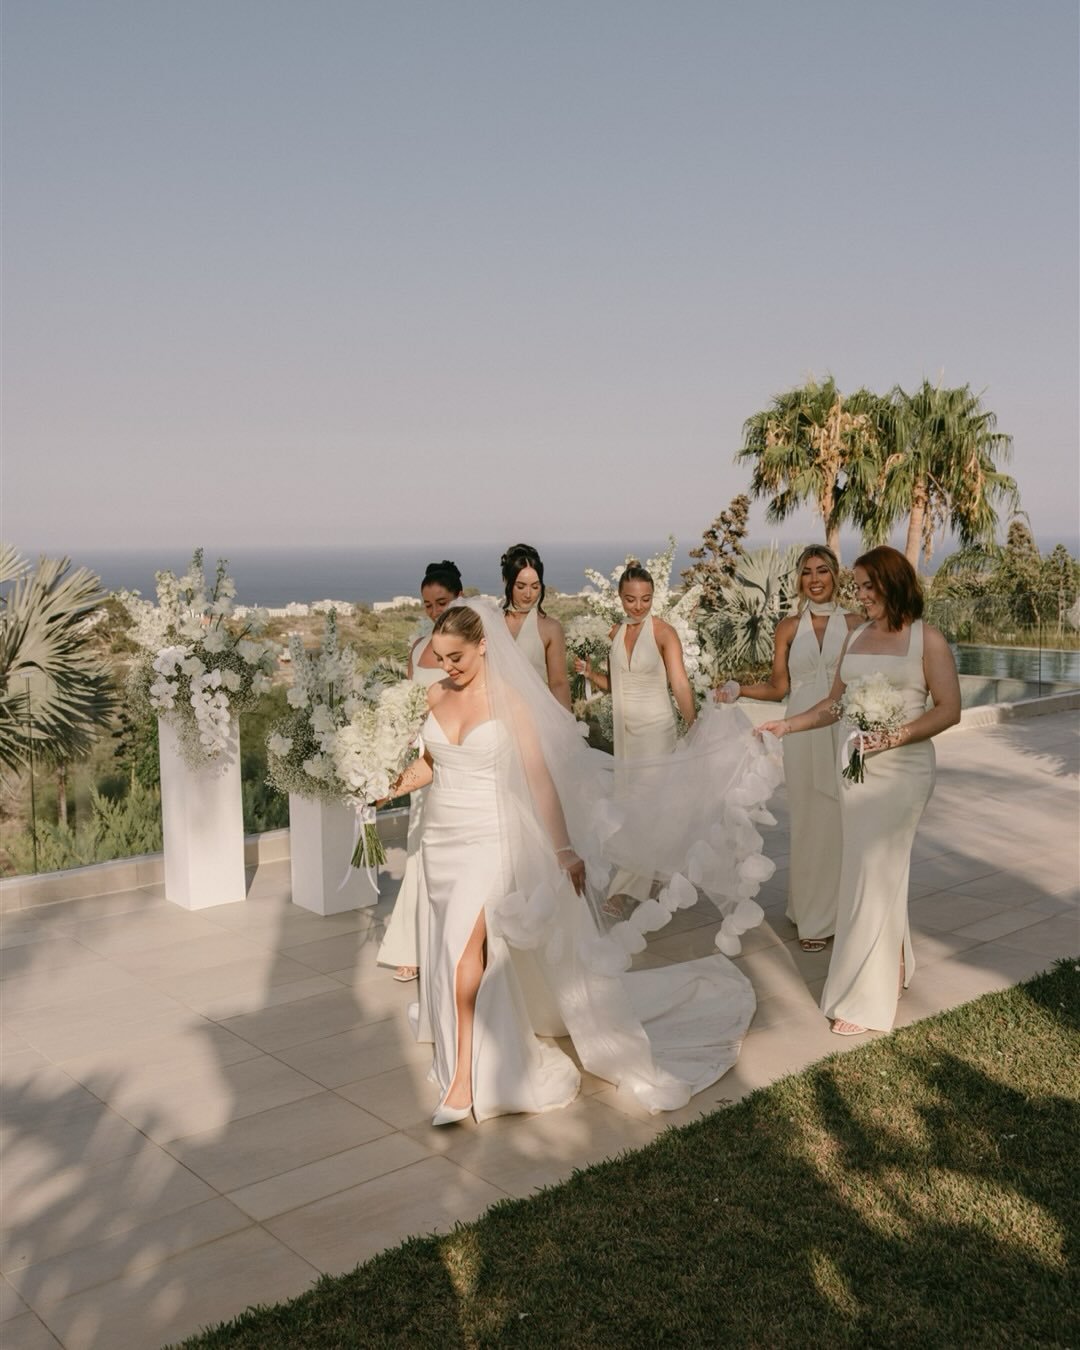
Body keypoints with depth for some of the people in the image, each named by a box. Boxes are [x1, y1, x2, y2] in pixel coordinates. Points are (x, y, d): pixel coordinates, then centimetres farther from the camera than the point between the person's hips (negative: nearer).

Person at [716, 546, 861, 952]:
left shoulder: (853, 624, 3)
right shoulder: (788, 628, 4)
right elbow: (778, 688, 4)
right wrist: (739, 690, -11)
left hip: (844, 731, 0)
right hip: (804, 733, 0)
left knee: (843, 822, 2)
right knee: (808, 822, 4)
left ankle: (840, 913, 17)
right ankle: (812, 918, 15)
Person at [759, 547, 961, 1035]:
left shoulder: (926, 639, -5)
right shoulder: (855, 637, 11)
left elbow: (949, 710, -8)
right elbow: (834, 703, 16)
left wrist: (895, 736, -19)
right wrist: (788, 725, 5)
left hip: (902, 770, -5)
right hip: (857, 767, 5)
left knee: (872, 876, -6)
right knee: (882, 871, 11)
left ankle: (867, 998, 4)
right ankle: (894, 969, 28)